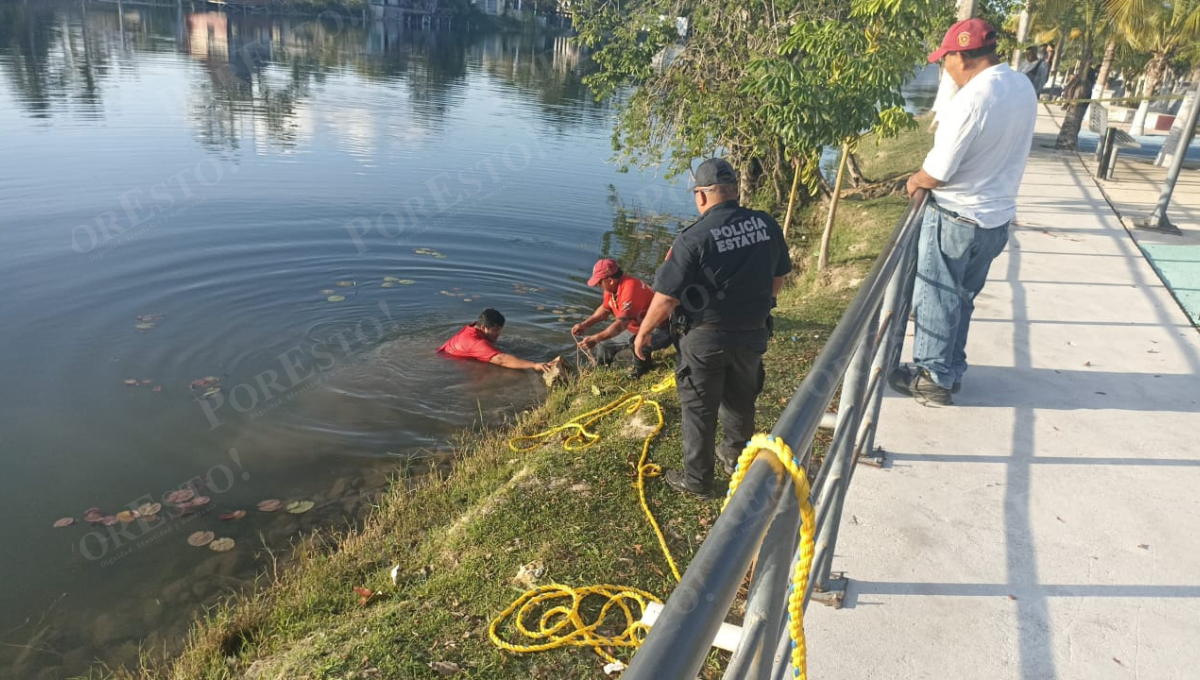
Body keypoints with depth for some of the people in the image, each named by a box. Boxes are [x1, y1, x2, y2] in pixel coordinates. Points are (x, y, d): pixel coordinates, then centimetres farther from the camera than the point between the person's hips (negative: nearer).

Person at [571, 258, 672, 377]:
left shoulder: (630, 288, -33)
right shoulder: (612, 286, -5)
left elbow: (621, 323, -36)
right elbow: (605, 309, 12)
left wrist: (595, 339, -37)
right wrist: (585, 325, 0)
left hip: (660, 330, -9)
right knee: (602, 345, 11)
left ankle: (642, 366, -9)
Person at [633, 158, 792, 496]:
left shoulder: (694, 238, -22)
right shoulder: (766, 225, -5)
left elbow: (666, 297, -20)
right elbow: (779, 277, 8)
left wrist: (644, 332, -4)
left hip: (707, 338, -5)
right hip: (753, 333, 5)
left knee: (699, 409, 12)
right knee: (741, 399, 25)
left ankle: (697, 479, 25)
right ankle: (737, 456, 46)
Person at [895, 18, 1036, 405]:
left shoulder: (970, 99, -24)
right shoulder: (1023, 87, 3)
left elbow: (937, 174, -23)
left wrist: (915, 181, 0)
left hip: (957, 218, -8)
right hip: (997, 216, 8)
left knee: (936, 300, 8)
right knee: (962, 298, 20)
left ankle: (934, 378, 19)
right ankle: (951, 370, 32)